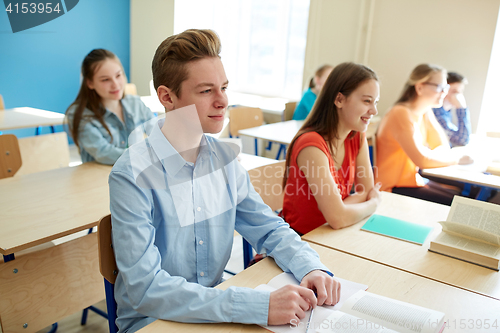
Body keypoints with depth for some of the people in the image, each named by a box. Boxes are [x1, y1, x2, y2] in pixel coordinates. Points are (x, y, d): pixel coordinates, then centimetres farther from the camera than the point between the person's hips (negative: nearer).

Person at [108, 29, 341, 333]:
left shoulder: (223, 156, -3)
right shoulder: (132, 176, -21)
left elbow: (268, 227, 4)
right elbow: (145, 288, -25)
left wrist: (311, 268, -15)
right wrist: (259, 306, -31)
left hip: (216, 303, 4)